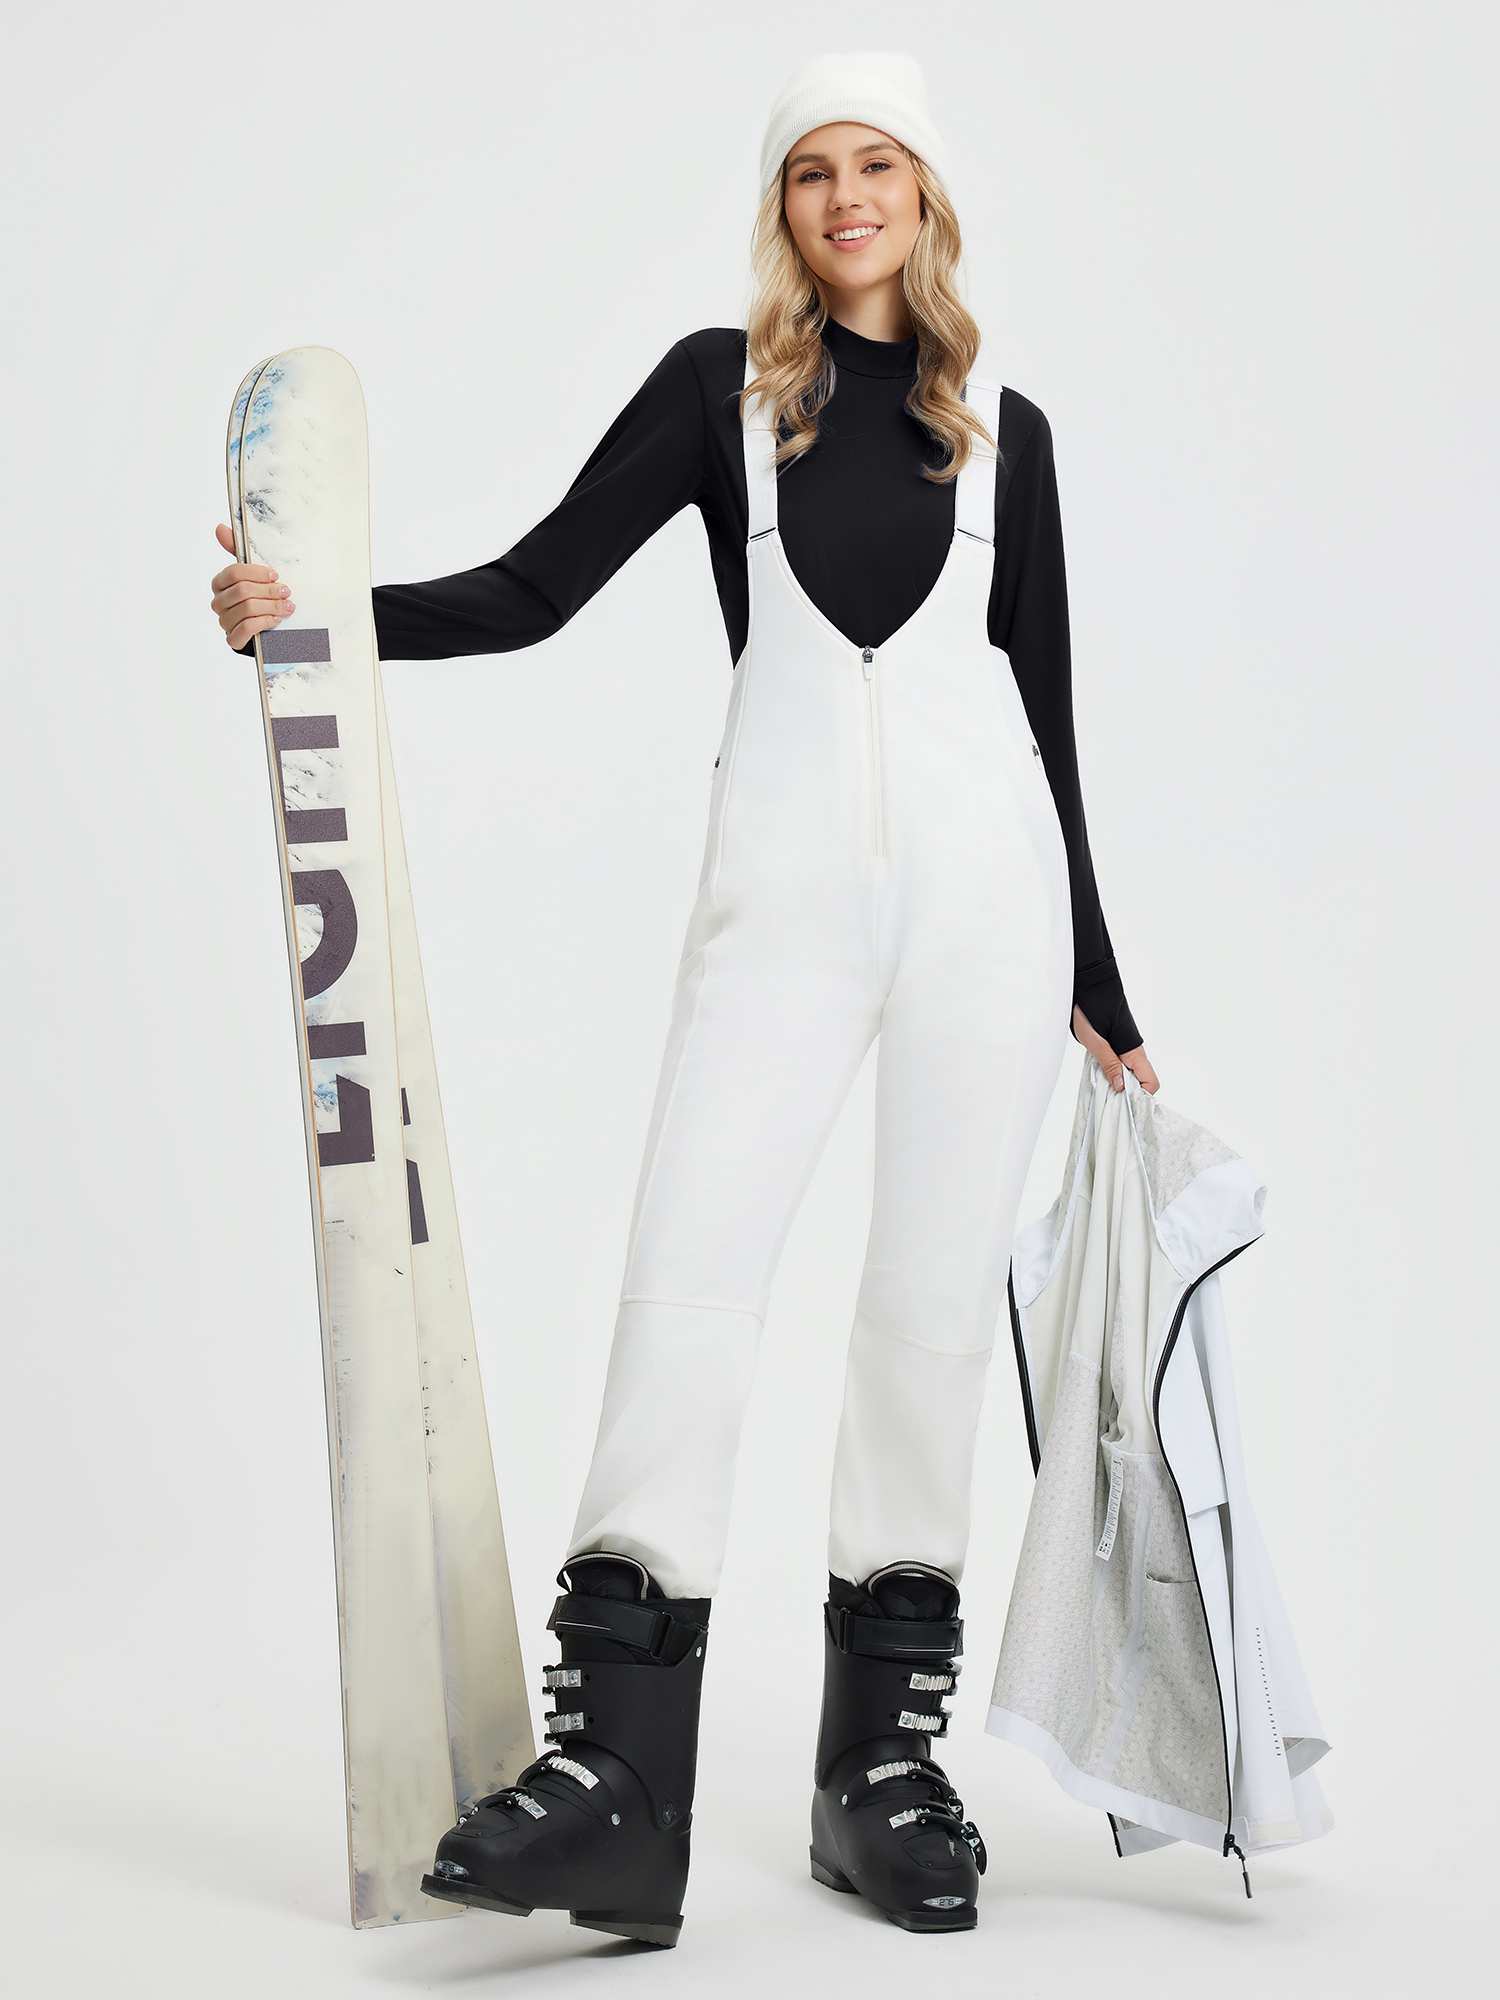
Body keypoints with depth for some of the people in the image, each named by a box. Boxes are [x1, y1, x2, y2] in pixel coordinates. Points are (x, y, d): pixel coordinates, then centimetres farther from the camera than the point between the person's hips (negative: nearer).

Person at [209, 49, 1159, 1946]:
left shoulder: (1003, 430, 14)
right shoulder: (723, 383, 10)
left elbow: (1044, 711, 16)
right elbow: (532, 590, 3)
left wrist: (1099, 987, 18)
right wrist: (316, 613, -12)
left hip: (983, 875, 2)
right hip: (784, 877, -1)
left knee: (937, 1293, 0)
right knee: (689, 1267, -13)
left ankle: (889, 1756, 8)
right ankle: (613, 1773, -17)